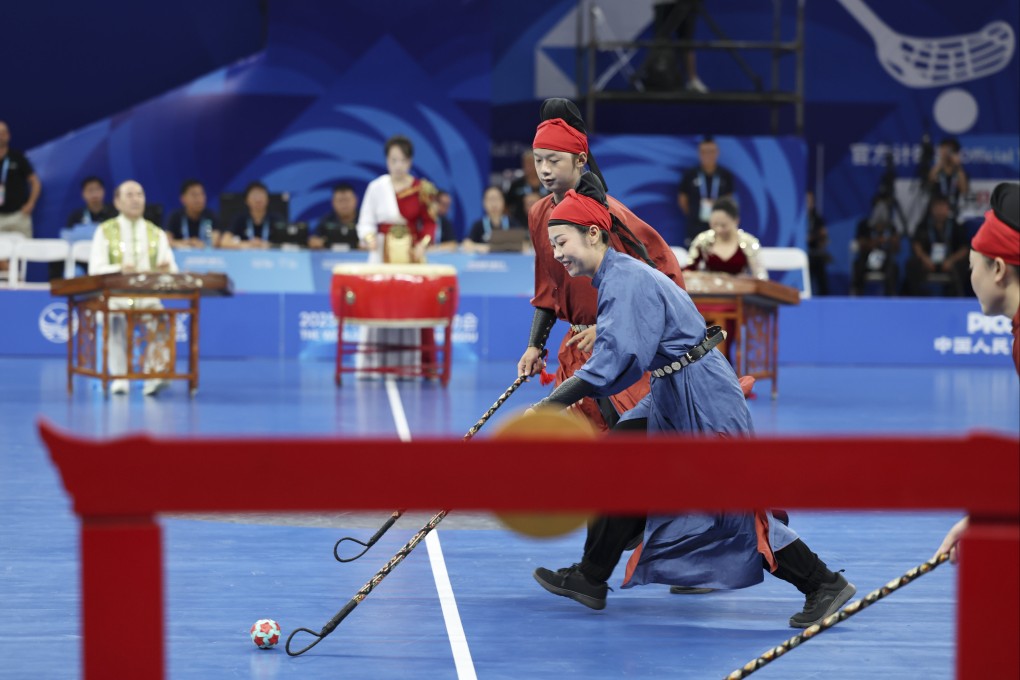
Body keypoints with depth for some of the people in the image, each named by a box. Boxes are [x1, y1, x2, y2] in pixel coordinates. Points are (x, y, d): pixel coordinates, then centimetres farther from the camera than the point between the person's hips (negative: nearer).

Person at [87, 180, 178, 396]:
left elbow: (172, 271, 7)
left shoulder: (157, 234, 17)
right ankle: (119, 377, -33)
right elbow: (95, 270, -3)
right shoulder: (105, 231, 9)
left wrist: (166, 269, -18)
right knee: (118, 318, -36)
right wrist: (119, 270, -24)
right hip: (115, 299, -2)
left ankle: (153, 376, -36)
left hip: (148, 299, 2)